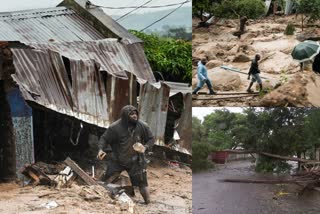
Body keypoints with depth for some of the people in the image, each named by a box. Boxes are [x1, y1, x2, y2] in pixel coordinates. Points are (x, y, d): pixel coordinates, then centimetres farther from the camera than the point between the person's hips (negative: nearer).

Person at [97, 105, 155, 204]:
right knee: (107, 182, 4)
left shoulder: (142, 126, -13)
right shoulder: (115, 127, -19)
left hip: (136, 161, 1)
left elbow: (151, 139, 1)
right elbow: (104, 139, -7)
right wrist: (101, 149, -25)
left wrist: (146, 147, -18)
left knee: (142, 184, 4)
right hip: (117, 160, 0)